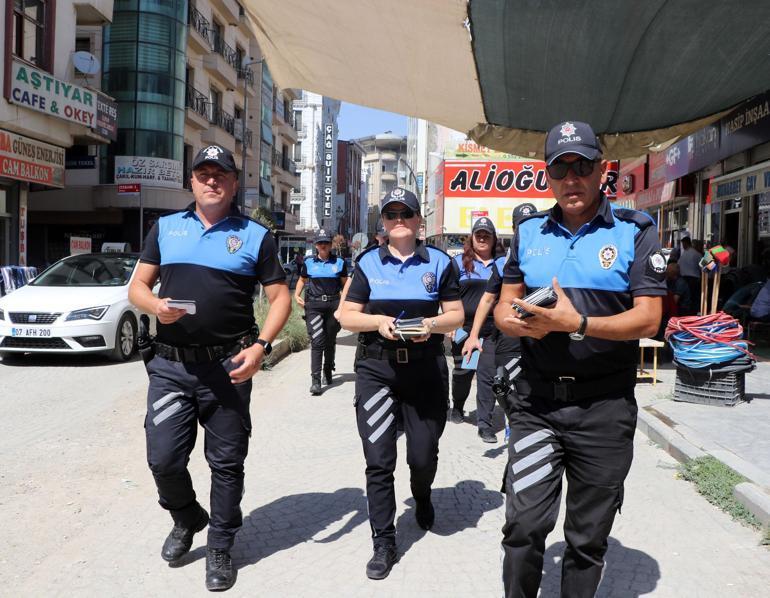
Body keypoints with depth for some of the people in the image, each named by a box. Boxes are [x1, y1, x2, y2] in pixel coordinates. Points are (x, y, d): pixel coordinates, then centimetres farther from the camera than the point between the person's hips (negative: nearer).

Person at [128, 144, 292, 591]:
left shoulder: (255, 236, 4)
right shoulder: (165, 228, 11)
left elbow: (280, 297, 2)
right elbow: (138, 286, 12)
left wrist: (261, 345, -13)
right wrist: (155, 306, -11)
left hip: (227, 366, -2)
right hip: (171, 365, 2)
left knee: (227, 462, 7)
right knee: (163, 458, 2)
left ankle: (220, 548, 27)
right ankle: (187, 519, 34)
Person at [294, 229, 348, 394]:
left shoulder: (339, 262, 7)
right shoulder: (309, 263, 8)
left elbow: (345, 283, 13)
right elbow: (302, 280, 22)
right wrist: (297, 295, 5)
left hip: (333, 305, 1)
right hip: (314, 305, -1)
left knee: (330, 342, 12)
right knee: (317, 341, -12)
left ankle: (328, 373, 32)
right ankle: (315, 380, -14)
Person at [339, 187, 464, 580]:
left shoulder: (439, 262, 5)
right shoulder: (368, 262, 6)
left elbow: (456, 315, 5)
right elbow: (347, 316, 4)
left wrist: (432, 324, -16)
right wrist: (378, 321, -15)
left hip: (426, 368, 0)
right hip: (376, 369, 0)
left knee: (424, 455, 10)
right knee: (378, 460, -1)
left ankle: (422, 497, 46)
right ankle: (383, 543, 12)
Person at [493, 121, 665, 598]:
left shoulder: (635, 231, -2)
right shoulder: (529, 231, 9)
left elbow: (648, 319, -9)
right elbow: (505, 305, 11)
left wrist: (578, 324, -24)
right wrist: (516, 321, -13)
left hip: (604, 406, -2)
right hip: (536, 401, 2)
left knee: (588, 538, 12)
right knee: (523, 526, 0)